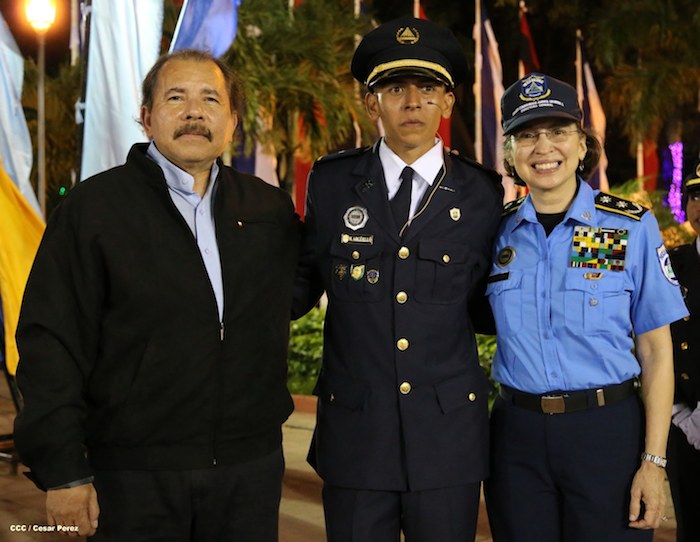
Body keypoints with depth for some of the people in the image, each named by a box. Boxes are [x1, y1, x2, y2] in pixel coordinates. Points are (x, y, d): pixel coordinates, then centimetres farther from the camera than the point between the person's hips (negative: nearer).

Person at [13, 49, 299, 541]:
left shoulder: (272, 210, 8)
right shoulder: (94, 207, -3)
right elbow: (51, 344, -7)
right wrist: (64, 472, -11)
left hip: (251, 467, 3)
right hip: (135, 476, -3)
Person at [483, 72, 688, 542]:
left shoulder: (631, 227, -4)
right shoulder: (497, 232, 3)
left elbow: (655, 351, -3)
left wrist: (653, 462, -8)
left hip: (607, 432, -2)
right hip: (517, 435, 2)